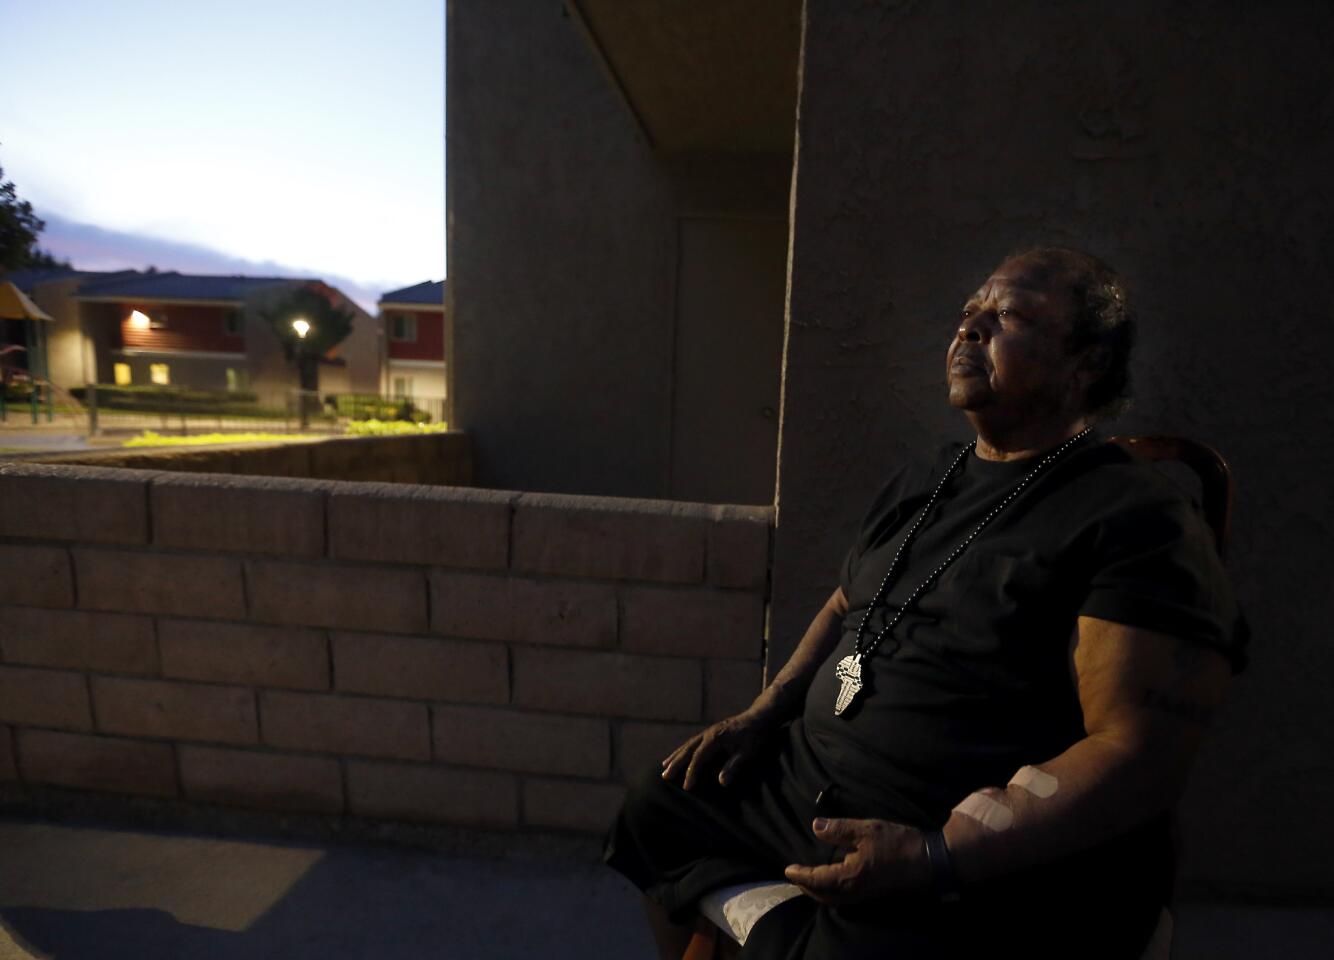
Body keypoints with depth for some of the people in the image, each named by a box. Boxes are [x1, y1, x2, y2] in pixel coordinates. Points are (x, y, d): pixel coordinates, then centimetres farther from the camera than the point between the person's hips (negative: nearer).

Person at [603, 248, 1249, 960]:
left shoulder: (1138, 522, -13)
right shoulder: (917, 484, 10)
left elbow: (1139, 756, -19)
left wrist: (936, 859, -25)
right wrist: (763, 715, 6)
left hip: (986, 869, -6)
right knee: (655, 811, 13)